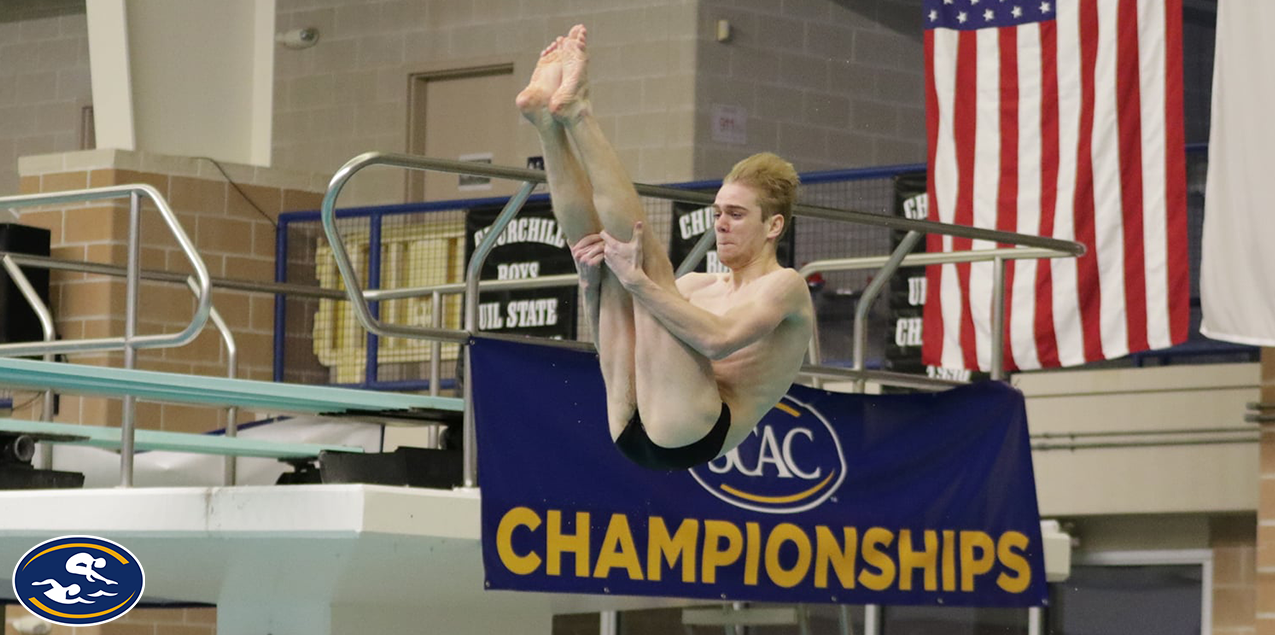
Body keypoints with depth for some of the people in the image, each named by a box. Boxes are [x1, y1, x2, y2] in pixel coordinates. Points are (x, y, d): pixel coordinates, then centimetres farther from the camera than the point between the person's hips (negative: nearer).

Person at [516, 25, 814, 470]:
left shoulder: (784, 286, 5)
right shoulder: (698, 285, 28)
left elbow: (719, 340, -16)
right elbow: (610, 333, 22)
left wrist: (638, 281, -22)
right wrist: (592, 283, 1)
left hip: (693, 431, -7)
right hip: (633, 429, 7)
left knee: (650, 261, -15)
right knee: (599, 246, 7)